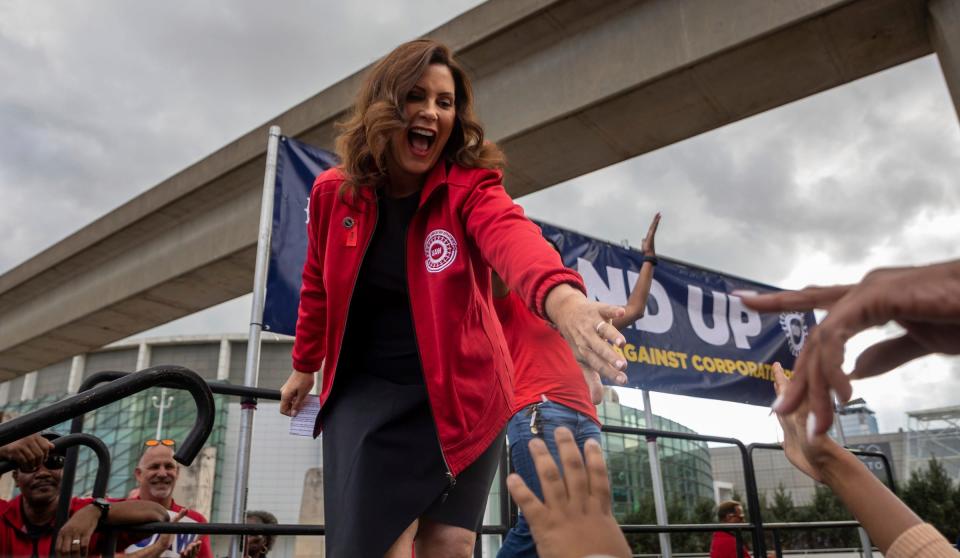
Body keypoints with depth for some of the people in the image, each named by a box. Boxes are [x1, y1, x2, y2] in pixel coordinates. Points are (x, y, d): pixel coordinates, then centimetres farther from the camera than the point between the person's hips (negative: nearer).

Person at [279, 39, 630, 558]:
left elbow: (511, 235, -37)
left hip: (459, 390, 0)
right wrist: (304, 367, 24)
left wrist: (561, 296, -59)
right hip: (365, 388, 1)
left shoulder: (471, 186, -12)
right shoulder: (334, 192, -4)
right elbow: (319, 287, 12)